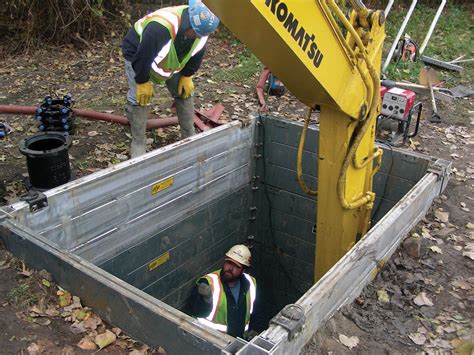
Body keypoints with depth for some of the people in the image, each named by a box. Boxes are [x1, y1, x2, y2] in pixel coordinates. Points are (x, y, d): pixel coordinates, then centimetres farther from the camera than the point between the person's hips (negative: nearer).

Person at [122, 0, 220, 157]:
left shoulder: (202, 27, -25)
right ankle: (138, 145, 2)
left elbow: (197, 54, -6)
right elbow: (142, 58, -35)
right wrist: (143, 83, -22)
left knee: (185, 93, 2)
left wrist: (187, 76, -4)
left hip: (172, 61, 6)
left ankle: (190, 137, 16)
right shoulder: (159, 28, -47)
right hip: (137, 55, -5)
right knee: (139, 98, -13)